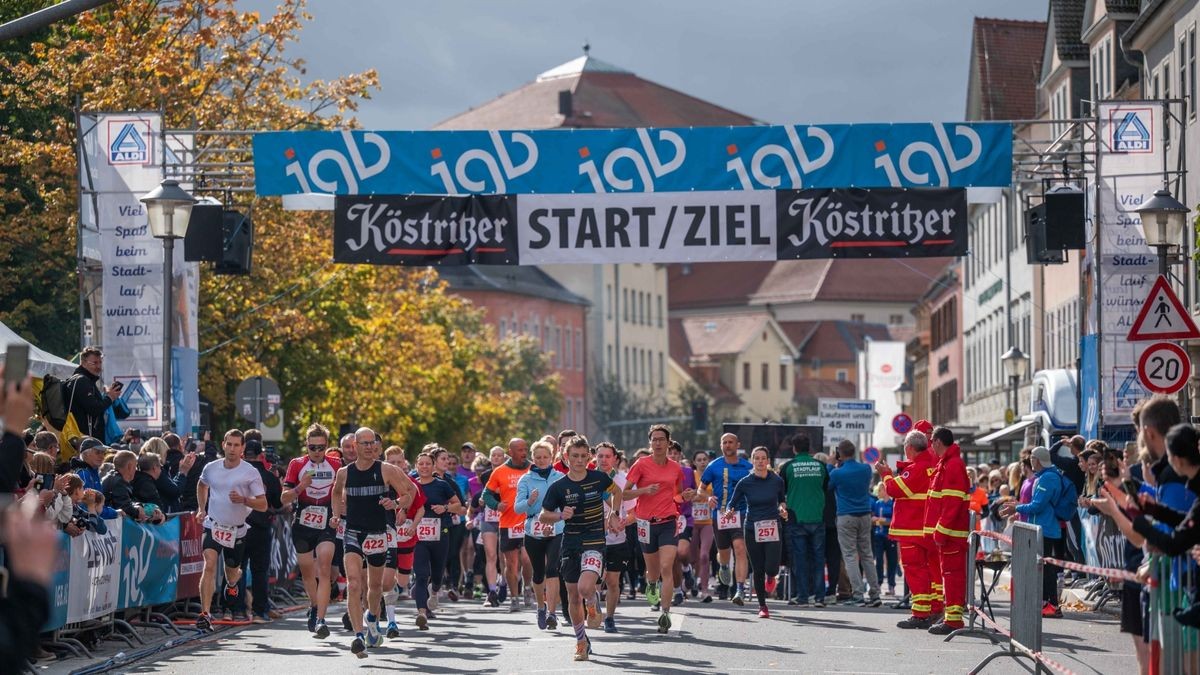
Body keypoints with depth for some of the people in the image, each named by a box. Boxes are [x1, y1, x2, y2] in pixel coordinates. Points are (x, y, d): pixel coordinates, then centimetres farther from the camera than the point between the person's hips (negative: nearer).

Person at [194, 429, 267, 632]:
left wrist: (243, 499, -25)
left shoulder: (250, 473, -9)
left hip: (237, 530, 0)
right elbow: (202, 485, 25)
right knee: (209, 565, -20)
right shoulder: (211, 468, 0)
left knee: (232, 573, 15)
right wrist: (201, 509, 17)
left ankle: (232, 584, 55)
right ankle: (205, 614, -25)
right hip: (213, 526, 0)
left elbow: (263, 505, -9)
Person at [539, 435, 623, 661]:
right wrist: (561, 515, -16)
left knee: (585, 587, -24)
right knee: (573, 597, 6)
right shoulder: (558, 487, -3)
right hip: (570, 543, 2)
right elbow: (544, 516, 2)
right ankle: (581, 642, 22)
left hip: (594, 541, -2)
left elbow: (616, 492, 19)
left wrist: (614, 514, 6)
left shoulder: (599, 478, -3)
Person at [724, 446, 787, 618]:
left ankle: (770, 577, 25)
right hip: (752, 531, 0)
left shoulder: (777, 481, 0)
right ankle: (762, 606, 18)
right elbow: (732, 504, 1)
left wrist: (782, 508, -4)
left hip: (773, 529, 0)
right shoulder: (744, 483, -3)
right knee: (758, 570, 2)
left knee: (772, 568, -14)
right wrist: (729, 512, -20)